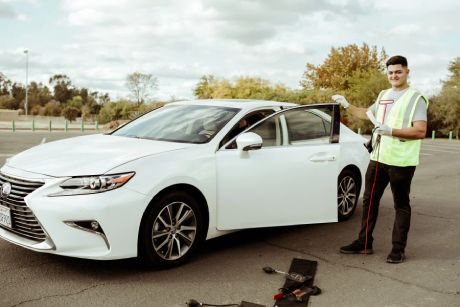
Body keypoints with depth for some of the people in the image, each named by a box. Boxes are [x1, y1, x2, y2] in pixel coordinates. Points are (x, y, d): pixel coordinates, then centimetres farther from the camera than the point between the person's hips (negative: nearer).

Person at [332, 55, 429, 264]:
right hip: (378, 158, 7)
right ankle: (364, 243, 22)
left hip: (401, 161, -7)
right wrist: (347, 106, 21)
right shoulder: (383, 96, 15)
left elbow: (420, 131, -16)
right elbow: (367, 114, 32)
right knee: (369, 201, 11)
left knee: (401, 205, 4)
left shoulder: (416, 98, -6)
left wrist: (391, 131, -25)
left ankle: (398, 249, 13)